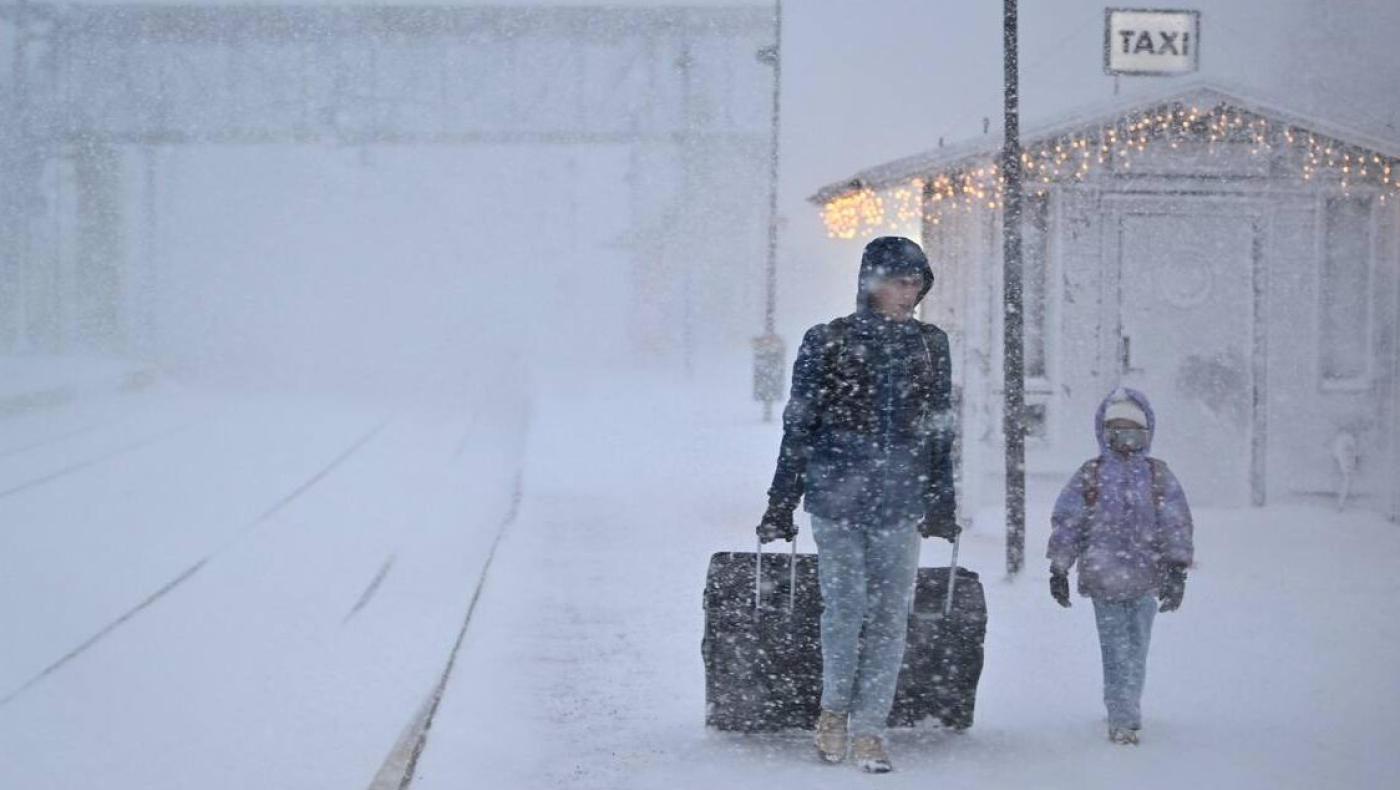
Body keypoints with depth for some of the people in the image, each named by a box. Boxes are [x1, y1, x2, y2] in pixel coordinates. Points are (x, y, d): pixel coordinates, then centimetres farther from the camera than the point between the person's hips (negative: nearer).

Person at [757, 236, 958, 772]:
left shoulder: (931, 346, 9)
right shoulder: (827, 343, 0)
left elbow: (940, 431, 15)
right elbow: (799, 428, 3)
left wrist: (942, 506, 14)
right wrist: (781, 505, 3)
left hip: (900, 505, 3)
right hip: (836, 497, -2)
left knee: (890, 616, -1)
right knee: (845, 607, -7)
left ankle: (868, 729, 6)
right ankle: (835, 707, 17)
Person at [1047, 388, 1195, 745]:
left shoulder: (1158, 476, 6)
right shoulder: (1089, 477, 3)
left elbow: (1176, 524, 5)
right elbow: (1065, 522, 5)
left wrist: (1177, 571, -2)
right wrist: (1059, 569, 3)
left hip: (1145, 580, 2)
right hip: (1103, 578, -2)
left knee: (1136, 648, 8)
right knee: (1117, 650, -6)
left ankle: (1123, 712, 23)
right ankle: (1124, 719, -7)